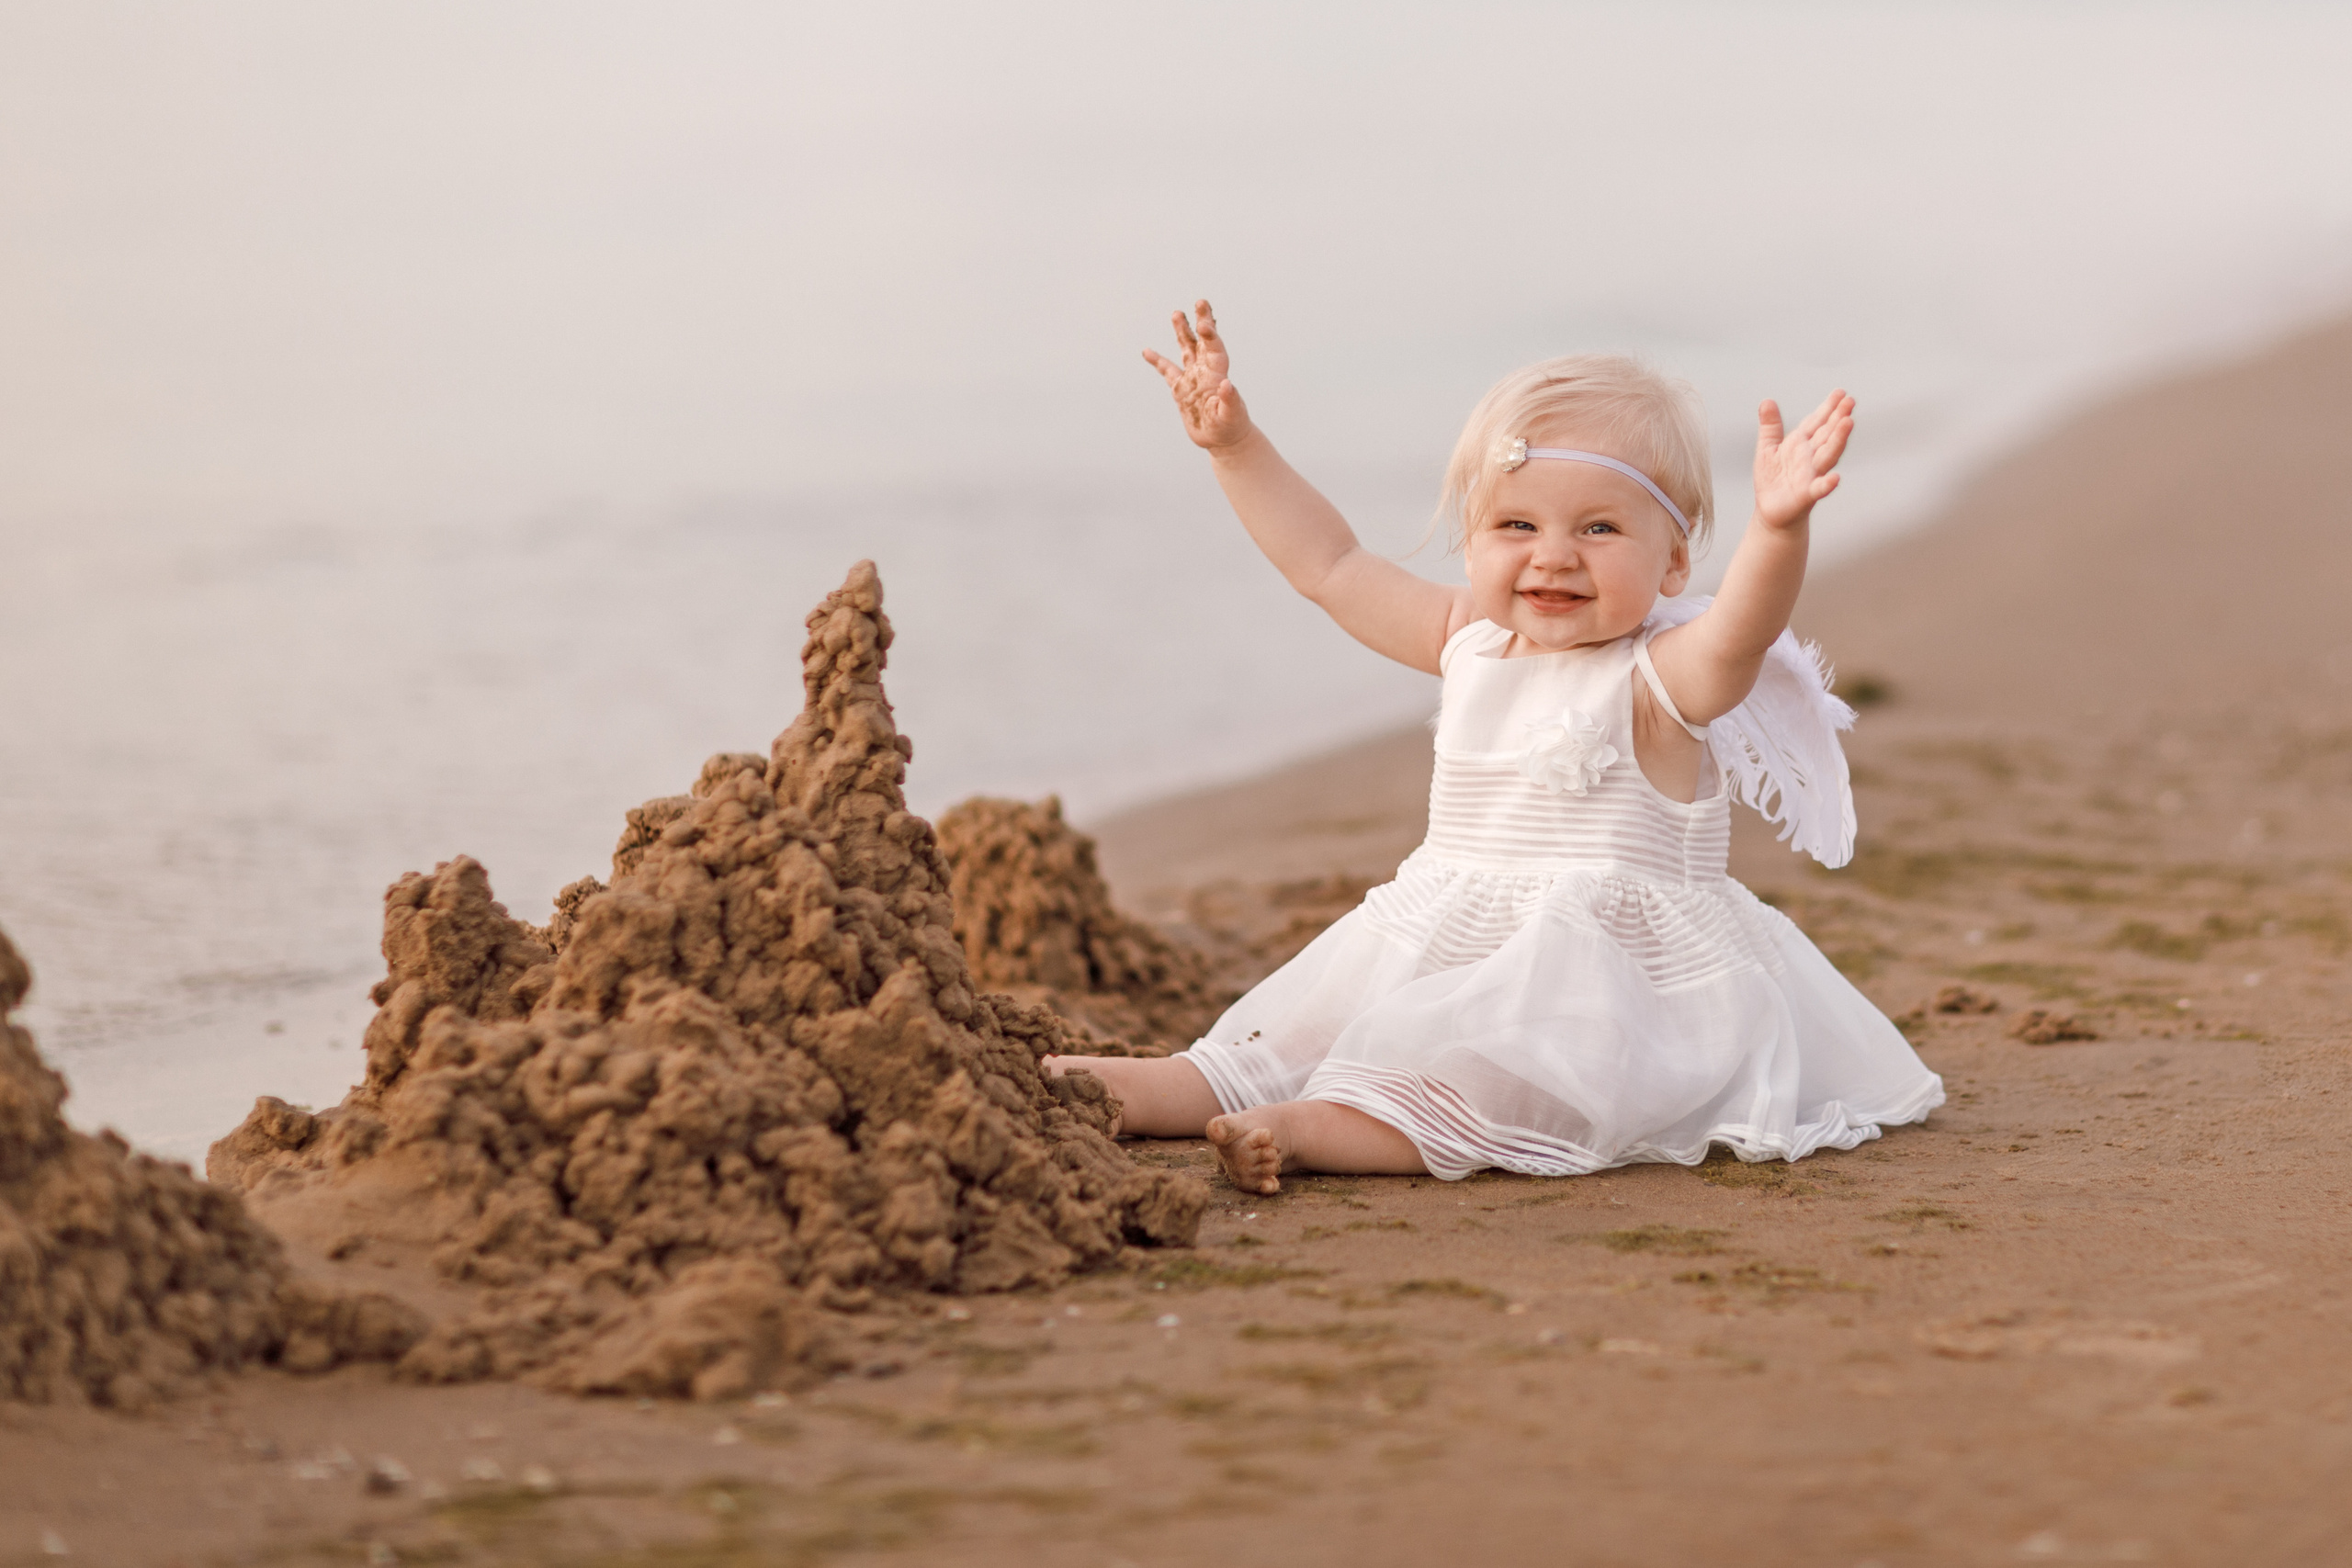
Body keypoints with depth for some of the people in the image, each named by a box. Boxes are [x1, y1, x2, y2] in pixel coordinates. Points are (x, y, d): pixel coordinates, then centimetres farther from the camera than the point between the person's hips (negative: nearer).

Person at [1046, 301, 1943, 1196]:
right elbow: (1330, 565, 20)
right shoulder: (1473, 645, 10)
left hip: (1614, 989, -8)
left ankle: (1324, 1129, -48)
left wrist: (1778, 528, -55)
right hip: (1449, 957, 8)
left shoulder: (1663, 680, -12)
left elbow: (1738, 635, -36)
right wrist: (1234, 446, 18)